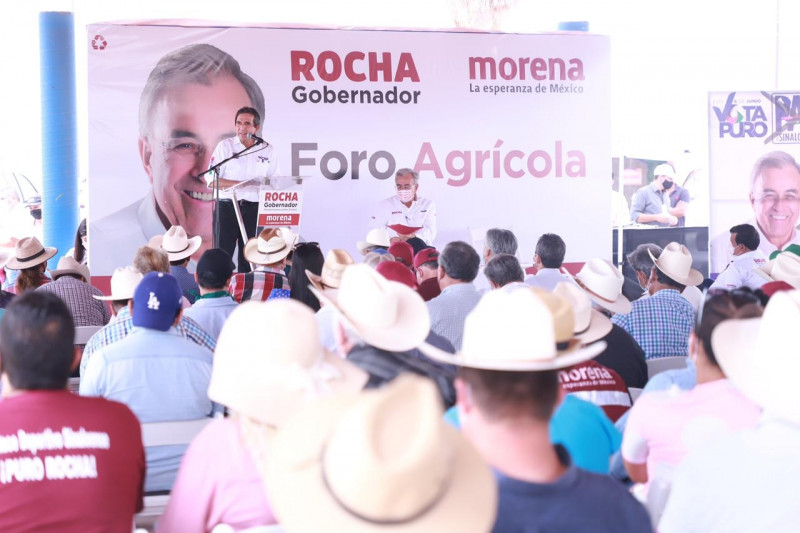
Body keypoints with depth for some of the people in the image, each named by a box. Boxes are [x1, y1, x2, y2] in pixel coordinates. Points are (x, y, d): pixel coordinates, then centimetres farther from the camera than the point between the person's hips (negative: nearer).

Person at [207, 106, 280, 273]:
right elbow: (211, 181, -5)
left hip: (254, 210, 2)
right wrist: (242, 184, -14)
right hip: (227, 208, -2)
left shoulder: (268, 150, 9)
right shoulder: (225, 146, 2)